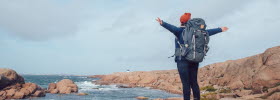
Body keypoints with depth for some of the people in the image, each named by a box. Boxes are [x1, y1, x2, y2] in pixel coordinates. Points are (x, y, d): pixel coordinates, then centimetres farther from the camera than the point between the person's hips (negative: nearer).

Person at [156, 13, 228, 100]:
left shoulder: (179, 31, -4)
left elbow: (172, 28, -24)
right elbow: (207, 32, 20)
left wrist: (162, 23, -40)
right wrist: (220, 29, 33)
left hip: (183, 60, -5)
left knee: (186, 83, -4)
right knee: (194, 82, 12)